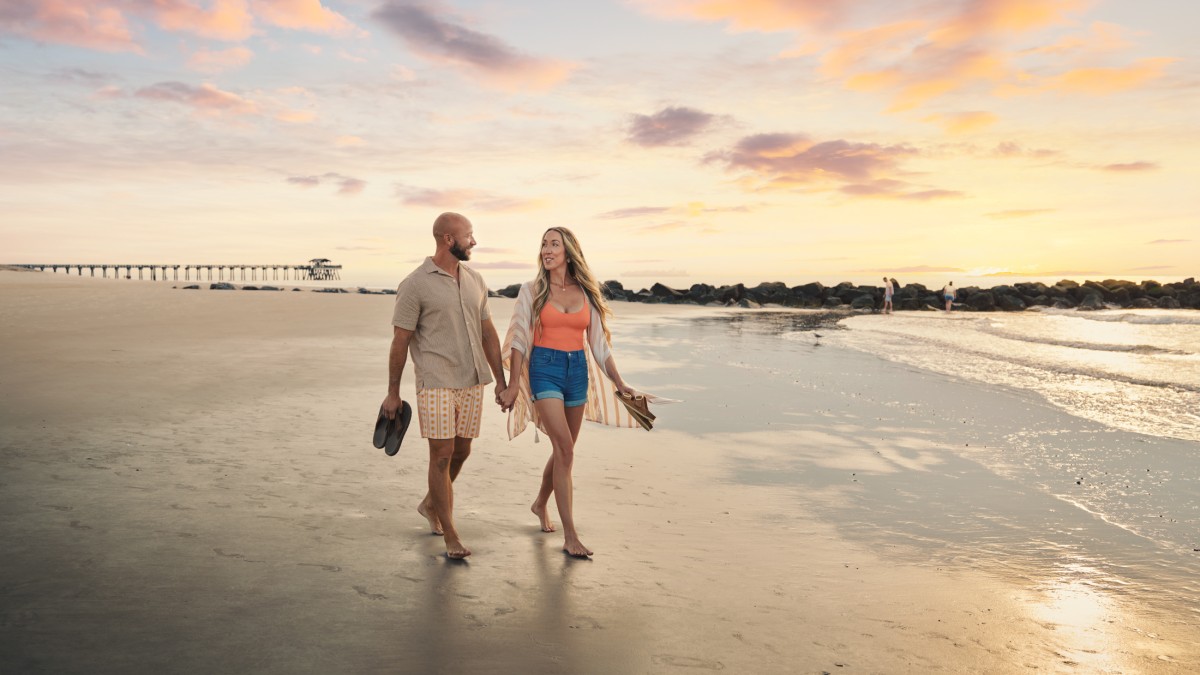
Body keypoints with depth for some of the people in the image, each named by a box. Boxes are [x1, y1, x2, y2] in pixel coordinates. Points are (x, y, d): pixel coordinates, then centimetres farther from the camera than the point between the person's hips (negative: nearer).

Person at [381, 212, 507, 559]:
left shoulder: (475, 281, 10)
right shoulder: (415, 284, -8)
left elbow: (488, 332, 14)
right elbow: (400, 341, -5)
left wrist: (500, 379, 11)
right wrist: (393, 393, -4)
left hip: (472, 381, 6)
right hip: (436, 382, -6)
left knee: (461, 451, 14)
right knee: (442, 454, -3)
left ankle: (430, 504, 39)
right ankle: (450, 534, 8)